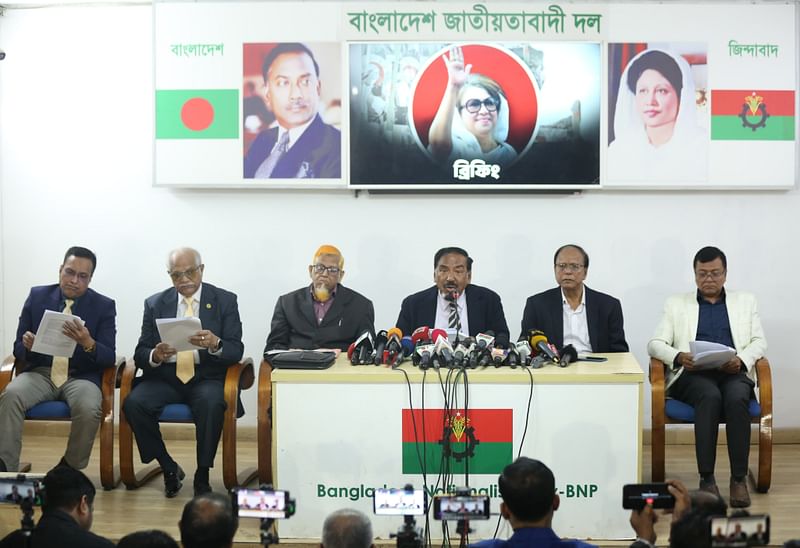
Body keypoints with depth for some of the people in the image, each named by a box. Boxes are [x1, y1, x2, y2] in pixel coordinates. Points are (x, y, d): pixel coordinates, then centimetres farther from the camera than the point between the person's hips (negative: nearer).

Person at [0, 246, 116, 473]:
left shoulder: (104, 306, 1)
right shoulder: (37, 296, 6)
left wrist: (88, 343, -28)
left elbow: (109, 359, -6)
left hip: (82, 376, -1)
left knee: (88, 408, -34)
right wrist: (28, 346, -19)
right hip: (40, 372, 2)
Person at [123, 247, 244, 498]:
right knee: (133, 404, -26)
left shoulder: (225, 301, 4)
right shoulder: (155, 304, 10)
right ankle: (169, 468, -5)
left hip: (207, 377, -2)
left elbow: (236, 351, -4)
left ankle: (202, 477, -17)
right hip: (165, 377, 2)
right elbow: (140, 354, 6)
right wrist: (155, 356, -19)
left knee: (211, 404, -36)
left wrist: (215, 344, -27)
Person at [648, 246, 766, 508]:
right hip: (693, 375, -1)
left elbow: (759, 342, 12)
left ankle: (739, 478, -29)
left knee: (736, 399, -34)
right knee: (710, 396, -36)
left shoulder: (745, 301, 21)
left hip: (733, 374, 1)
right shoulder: (676, 304, 17)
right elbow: (655, 344, 9)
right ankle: (706, 479, -32)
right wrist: (679, 356, -13)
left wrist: (742, 359, -11)